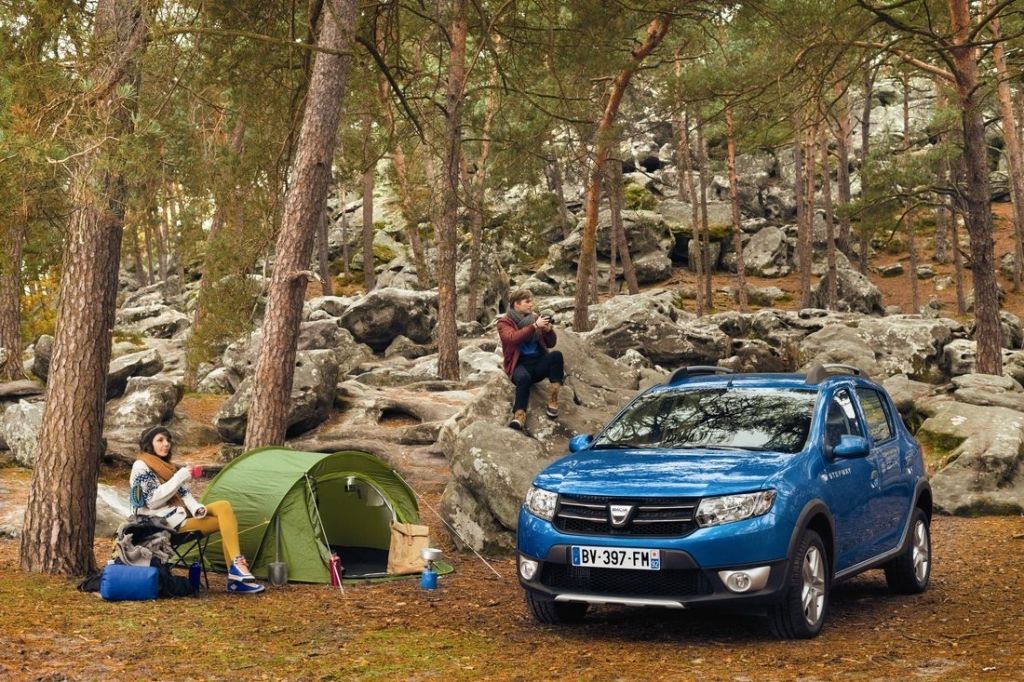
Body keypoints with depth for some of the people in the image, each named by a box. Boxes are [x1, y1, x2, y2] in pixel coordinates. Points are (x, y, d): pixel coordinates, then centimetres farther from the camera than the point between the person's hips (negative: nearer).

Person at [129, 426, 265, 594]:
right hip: (169, 523, -8)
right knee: (226, 519, -18)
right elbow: (152, 501, -18)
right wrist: (179, 478, -20)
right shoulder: (141, 467, -7)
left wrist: (196, 508, -7)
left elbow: (183, 493, 15)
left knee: (224, 506, -15)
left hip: (184, 513, 8)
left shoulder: (165, 465, 19)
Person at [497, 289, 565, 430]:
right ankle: (519, 415, -51)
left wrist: (549, 330, -5)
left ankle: (552, 400, -28)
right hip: (520, 364, -4)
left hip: (539, 362, 4)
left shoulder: (535, 318, 15)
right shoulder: (504, 322, 5)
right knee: (523, 377, -39)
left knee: (556, 355, -28)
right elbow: (512, 338, -18)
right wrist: (535, 326, -22)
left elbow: (551, 344, 16)